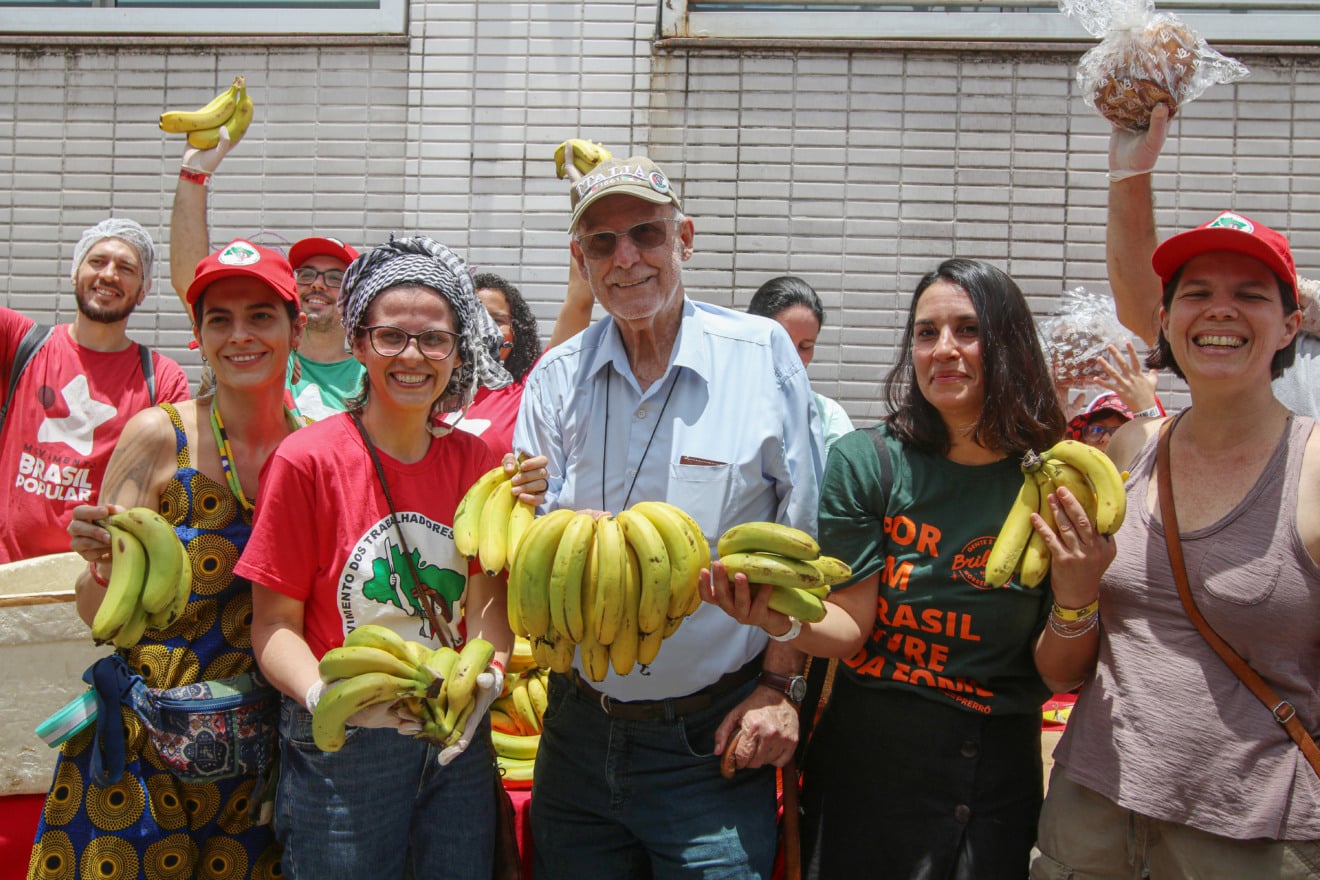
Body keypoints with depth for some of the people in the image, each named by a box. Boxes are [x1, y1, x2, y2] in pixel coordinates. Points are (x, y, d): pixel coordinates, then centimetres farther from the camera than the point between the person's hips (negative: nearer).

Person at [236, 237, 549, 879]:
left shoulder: (477, 461, 3)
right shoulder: (306, 460, -10)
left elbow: (486, 604, 3)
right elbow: (274, 624, -8)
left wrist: (486, 673, -18)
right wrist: (324, 695, -26)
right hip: (342, 754, -4)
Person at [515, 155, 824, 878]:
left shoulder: (763, 356, -6)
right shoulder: (556, 378, 3)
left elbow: (802, 542, -2)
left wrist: (780, 684, -5)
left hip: (712, 738, -3)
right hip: (579, 730, 3)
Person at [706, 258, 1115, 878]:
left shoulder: (1057, 488, -7)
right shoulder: (865, 461, -8)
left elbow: (1058, 678, -4)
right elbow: (851, 627, -10)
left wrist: (1074, 605, -23)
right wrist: (782, 619, -29)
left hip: (998, 783, 0)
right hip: (868, 764, 0)